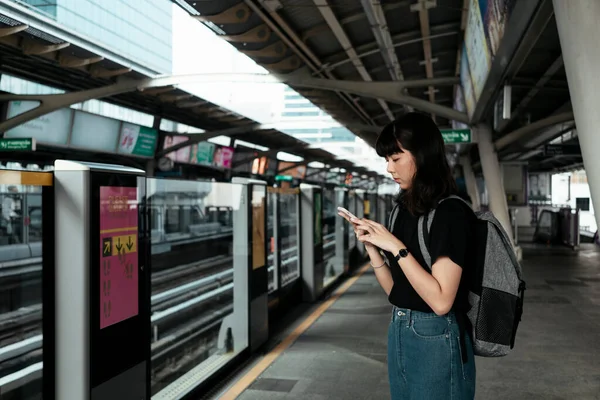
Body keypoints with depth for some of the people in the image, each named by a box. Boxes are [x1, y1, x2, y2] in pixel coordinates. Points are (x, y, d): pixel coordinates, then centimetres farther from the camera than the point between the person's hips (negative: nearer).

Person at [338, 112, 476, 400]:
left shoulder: (450, 212, -17)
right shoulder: (405, 209, 6)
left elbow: (441, 301, -23)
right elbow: (395, 290, 8)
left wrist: (397, 247, -22)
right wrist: (371, 246, -4)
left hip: (436, 341, -8)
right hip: (398, 334, 8)